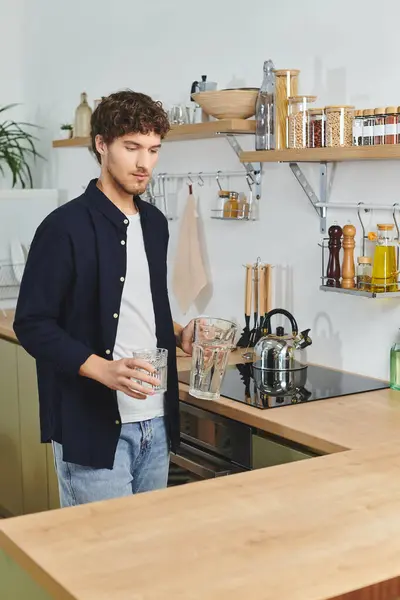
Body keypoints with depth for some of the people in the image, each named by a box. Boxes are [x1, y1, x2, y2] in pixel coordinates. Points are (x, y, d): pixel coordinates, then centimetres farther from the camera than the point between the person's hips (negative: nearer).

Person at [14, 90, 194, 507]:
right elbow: (32, 324, -12)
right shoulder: (66, 226, -11)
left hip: (154, 421, 7)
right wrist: (101, 368, -24)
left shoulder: (155, 223, 10)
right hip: (91, 424, -7)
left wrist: (177, 335, 2)